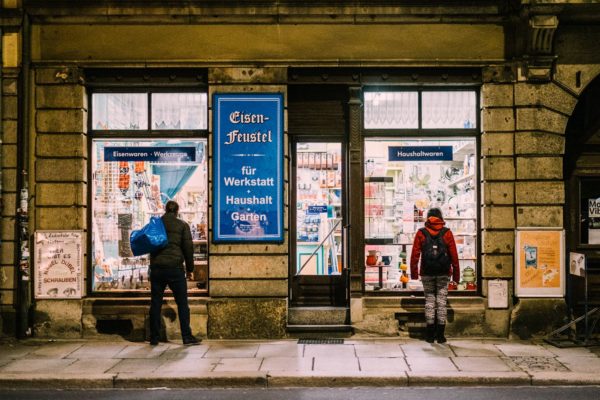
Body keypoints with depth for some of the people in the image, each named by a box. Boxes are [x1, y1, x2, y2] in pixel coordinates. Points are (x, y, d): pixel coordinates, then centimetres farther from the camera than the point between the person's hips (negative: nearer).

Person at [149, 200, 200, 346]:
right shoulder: (182, 225, 1)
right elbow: (188, 247, 0)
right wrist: (189, 268, 8)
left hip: (156, 267, 3)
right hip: (175, 267, -3)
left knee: (155, 304, 9)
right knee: (182, 304, 3)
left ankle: (154, 338, 11)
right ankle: (187, 337, 2)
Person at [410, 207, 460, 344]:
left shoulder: (421, 233, 3)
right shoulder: (447, 233, 2)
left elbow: (415, 254, 0)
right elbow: (454, 255, 1)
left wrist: (414, 272, 6)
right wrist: (456, 273, 6)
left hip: (427, 273, 0)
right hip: (443, 273, 0)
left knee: (429, 301, 7)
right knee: (441, 301, 4)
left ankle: (430, 334, 6)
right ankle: (440, 334, 5)